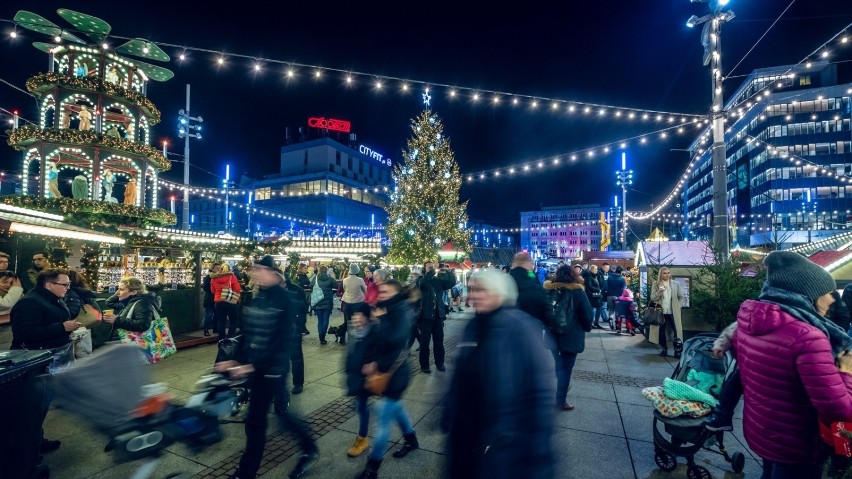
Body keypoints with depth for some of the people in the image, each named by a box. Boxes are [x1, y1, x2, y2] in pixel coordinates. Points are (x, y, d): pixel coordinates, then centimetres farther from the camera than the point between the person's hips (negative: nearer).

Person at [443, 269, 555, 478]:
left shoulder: (521, 328, -20)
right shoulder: (474, 326, -1)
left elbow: (539, 387, -20)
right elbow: (460, 380, 7)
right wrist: (450, 417, 11)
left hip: (507, 440, -6)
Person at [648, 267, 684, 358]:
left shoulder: (676, 284, 1)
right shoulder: (656, 284, -2)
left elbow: (681, 296, 12)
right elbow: (652, 298, -6)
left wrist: (676, 304, 6)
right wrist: (659, 292, -22)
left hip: (673, 312, 0)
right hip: (661, 311, 0)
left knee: (676, 331, -2)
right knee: (662, 331, 8)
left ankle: (678, 350, 7)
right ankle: (664, 349, 20)